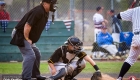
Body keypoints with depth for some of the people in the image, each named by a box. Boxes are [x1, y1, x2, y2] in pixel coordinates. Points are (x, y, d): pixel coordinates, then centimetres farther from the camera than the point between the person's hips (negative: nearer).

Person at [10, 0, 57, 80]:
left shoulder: (46, 13, 7)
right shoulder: (38, 11, -24)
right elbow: (27, 26, -28)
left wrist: (31, 40, 10)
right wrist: (27, 39, -20)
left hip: (29, 38, 11)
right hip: (20, 35, -11)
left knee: (37, 54, 17)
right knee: (30, 55, -18)